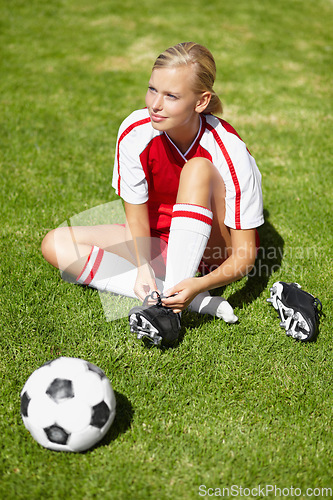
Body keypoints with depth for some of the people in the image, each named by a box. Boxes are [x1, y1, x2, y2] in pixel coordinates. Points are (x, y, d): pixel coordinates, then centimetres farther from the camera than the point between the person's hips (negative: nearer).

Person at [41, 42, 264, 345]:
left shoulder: (230, 153, -27)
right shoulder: (135, 132, -19)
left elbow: (245, 255, -25)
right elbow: (137, 218, -13)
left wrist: (199, 284, -42)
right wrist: (143, 268, -32)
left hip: (214, 252, -4)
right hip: (161, 243, 4)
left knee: (198, 169, -32)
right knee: (56, 244, -14)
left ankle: (168, 308, -33)